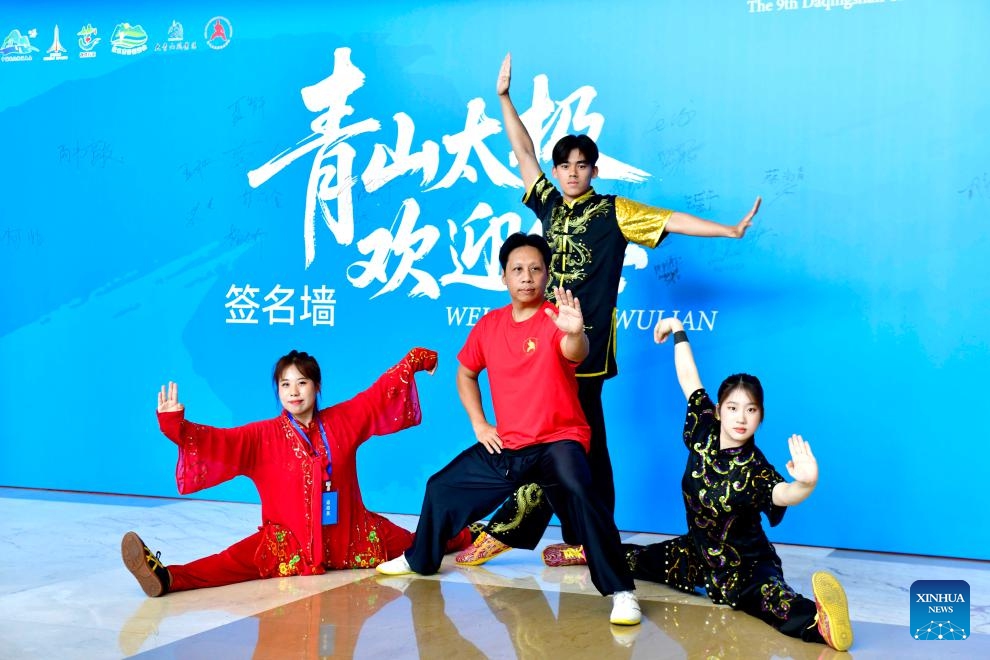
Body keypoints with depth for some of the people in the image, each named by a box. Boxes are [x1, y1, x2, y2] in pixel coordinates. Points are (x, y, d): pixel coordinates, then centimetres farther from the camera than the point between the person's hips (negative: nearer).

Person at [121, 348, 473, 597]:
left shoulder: (343, 421, 3)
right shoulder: (262, 437, -3)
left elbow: (378, 394, 13)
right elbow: (218, 441, -15)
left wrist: (414, 361, 16)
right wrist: (176, 425, -31)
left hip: (351, 536, 3)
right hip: (289, 540, -3)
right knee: (236, 560, -28)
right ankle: (166, 577, -48)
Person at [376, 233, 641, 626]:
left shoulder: (555, 320, -14)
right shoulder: (489, 324, 2)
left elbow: (575, 354, -37)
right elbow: (466, 373, 18)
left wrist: (575, 332, -61)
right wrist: (478, 423, 7)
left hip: (558, 441, -6)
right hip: (505, 446, 6)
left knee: (579, 495, -35)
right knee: (442, 488, 15)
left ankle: (621, 591, -30)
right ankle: (421, 560, 41)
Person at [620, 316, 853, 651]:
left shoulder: (755, 468, -23)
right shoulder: (705, 434, -9)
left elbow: (783, 494, -45)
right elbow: (689, 378, -1)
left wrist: (805, 484, -67)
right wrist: (678, 330, 5)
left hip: (745, 566, -7)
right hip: (698, 552, 7)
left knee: (766, 595, -41)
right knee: (635, 560, 22)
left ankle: (820, 622, -73)